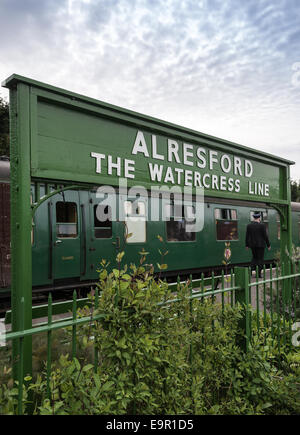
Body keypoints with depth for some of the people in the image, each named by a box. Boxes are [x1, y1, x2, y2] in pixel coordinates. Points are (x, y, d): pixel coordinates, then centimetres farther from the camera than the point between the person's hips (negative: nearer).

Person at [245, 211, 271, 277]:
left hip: (252, 245, 4)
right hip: (260, 245, -4)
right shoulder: (262, 225, -12)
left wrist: (247, 245, 11)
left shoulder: (249, 225, -1)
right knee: (260, 259, 5)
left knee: (254, 257, 19)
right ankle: (258, 274, 5)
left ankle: (251, 270, 2)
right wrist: (268, 245, -1)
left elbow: (247, 236, 2)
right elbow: (265, 236, -11)